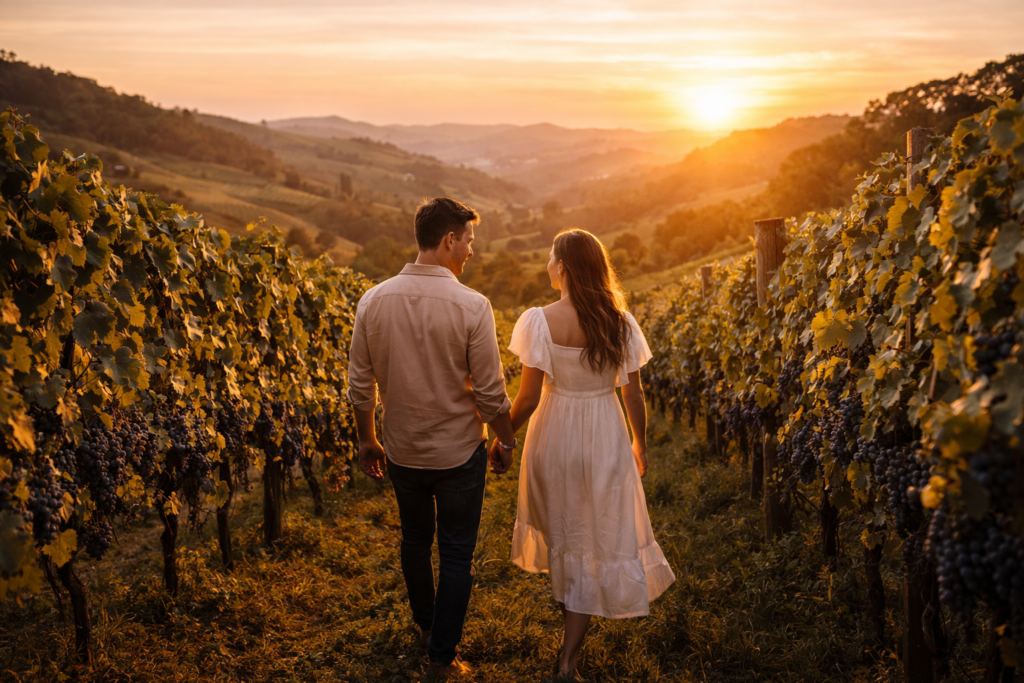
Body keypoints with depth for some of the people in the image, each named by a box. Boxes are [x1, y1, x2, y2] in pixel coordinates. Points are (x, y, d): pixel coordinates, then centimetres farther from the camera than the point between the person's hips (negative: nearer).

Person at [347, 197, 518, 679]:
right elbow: (490, 391, -15)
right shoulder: (471, 306, -20)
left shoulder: (375, 301, -8)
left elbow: (360, 384, -1)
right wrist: (506, 442, 2)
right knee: (457, 556, 12)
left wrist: (367, 440, 13)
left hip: (402, 453, 4)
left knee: (415, 540, 25)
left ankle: (425, 626, 45)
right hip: (459, 453, -4)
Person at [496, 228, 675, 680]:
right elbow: (633, 394, -1)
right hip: (606, 439, 1)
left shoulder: (541, 322, -17)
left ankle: (569, 620, 45)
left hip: (556, 436, -1)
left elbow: (528, 398, -15)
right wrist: (640, 445, 16)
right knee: (601, 538, 8)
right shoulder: (620, 323, -7)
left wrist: (500, 438, 2)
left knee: (562, 529, 23)